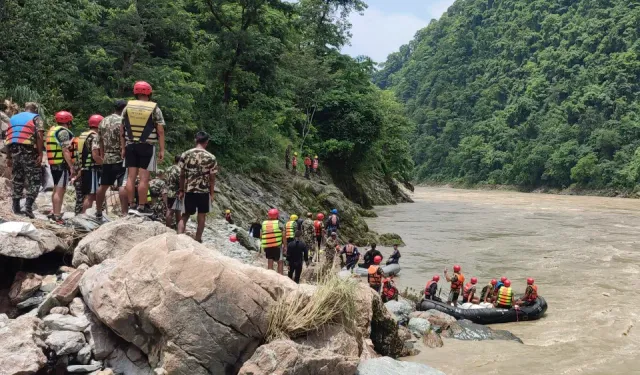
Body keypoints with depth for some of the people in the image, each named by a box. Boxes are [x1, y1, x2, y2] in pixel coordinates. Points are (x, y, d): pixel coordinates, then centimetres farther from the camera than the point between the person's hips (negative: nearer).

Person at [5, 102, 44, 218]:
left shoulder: (13, 118, 21)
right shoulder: (36, 118, 4)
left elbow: (8, 139, 16)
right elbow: (39, 136, -11)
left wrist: (8, 157, 18)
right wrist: (40, 154, -13)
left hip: (14, 151, 6)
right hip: (29, 152, -5)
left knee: (17, 180, 13)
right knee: (33, 181, -1)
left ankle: (16, 208, 13)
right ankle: (28, 207, -13)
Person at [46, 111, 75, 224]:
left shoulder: (52, 130, 17)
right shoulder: (63, 131, -13)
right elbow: (65, 151, -20)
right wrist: (71, 166, -20)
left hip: (53, 163, 10)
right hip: (62, 164, -10)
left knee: (57, 189, 19)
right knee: (60, 190, -9)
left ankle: (54, 213, 27)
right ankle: (57, 216, -11)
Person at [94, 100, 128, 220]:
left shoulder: (103, 121, 12)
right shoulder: (122, 121, -11)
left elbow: (99, 142, 18)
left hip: (106, 159, 8)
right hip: (120, 158, -7)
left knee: (103, 186, 17)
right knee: (123, 186, -11)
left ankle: (98, 213, 26)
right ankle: (124, 212, -18)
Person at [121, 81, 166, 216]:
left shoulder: (127, 107, 6)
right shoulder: (154, 109, -2)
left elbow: (122, 130, 7)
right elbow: (160, 131, -7)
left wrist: (123, 148, 13)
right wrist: (162, 150, -3)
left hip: (131, 145, 3)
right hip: (147, 146, -3)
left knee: (131, 176, 6)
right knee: (144, 177, -2)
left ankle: (131, 206, 9)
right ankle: (141, 207, -1)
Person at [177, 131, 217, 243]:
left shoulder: (185, 154, -2)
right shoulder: (211, 158, -7)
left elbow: (182, 175, 2)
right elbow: (212, 178, -4)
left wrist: (181, 190, 12)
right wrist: (212, 193, 6)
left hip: (189, 190, 2)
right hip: (204, 191, -2)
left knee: (185, 215, 11)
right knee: (201, 216, 12)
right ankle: (198, 239, 17)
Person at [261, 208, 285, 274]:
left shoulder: (264, 224, 5)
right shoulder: (279, 224, -6)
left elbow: (261, 236, 9)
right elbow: (284, 236, -7)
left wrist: (263, 247, 18)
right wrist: (285, 246, 1)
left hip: (267, 246, 3)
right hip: (277, 246, -3)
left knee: (270, 263, 10)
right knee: (280, 262, 7)